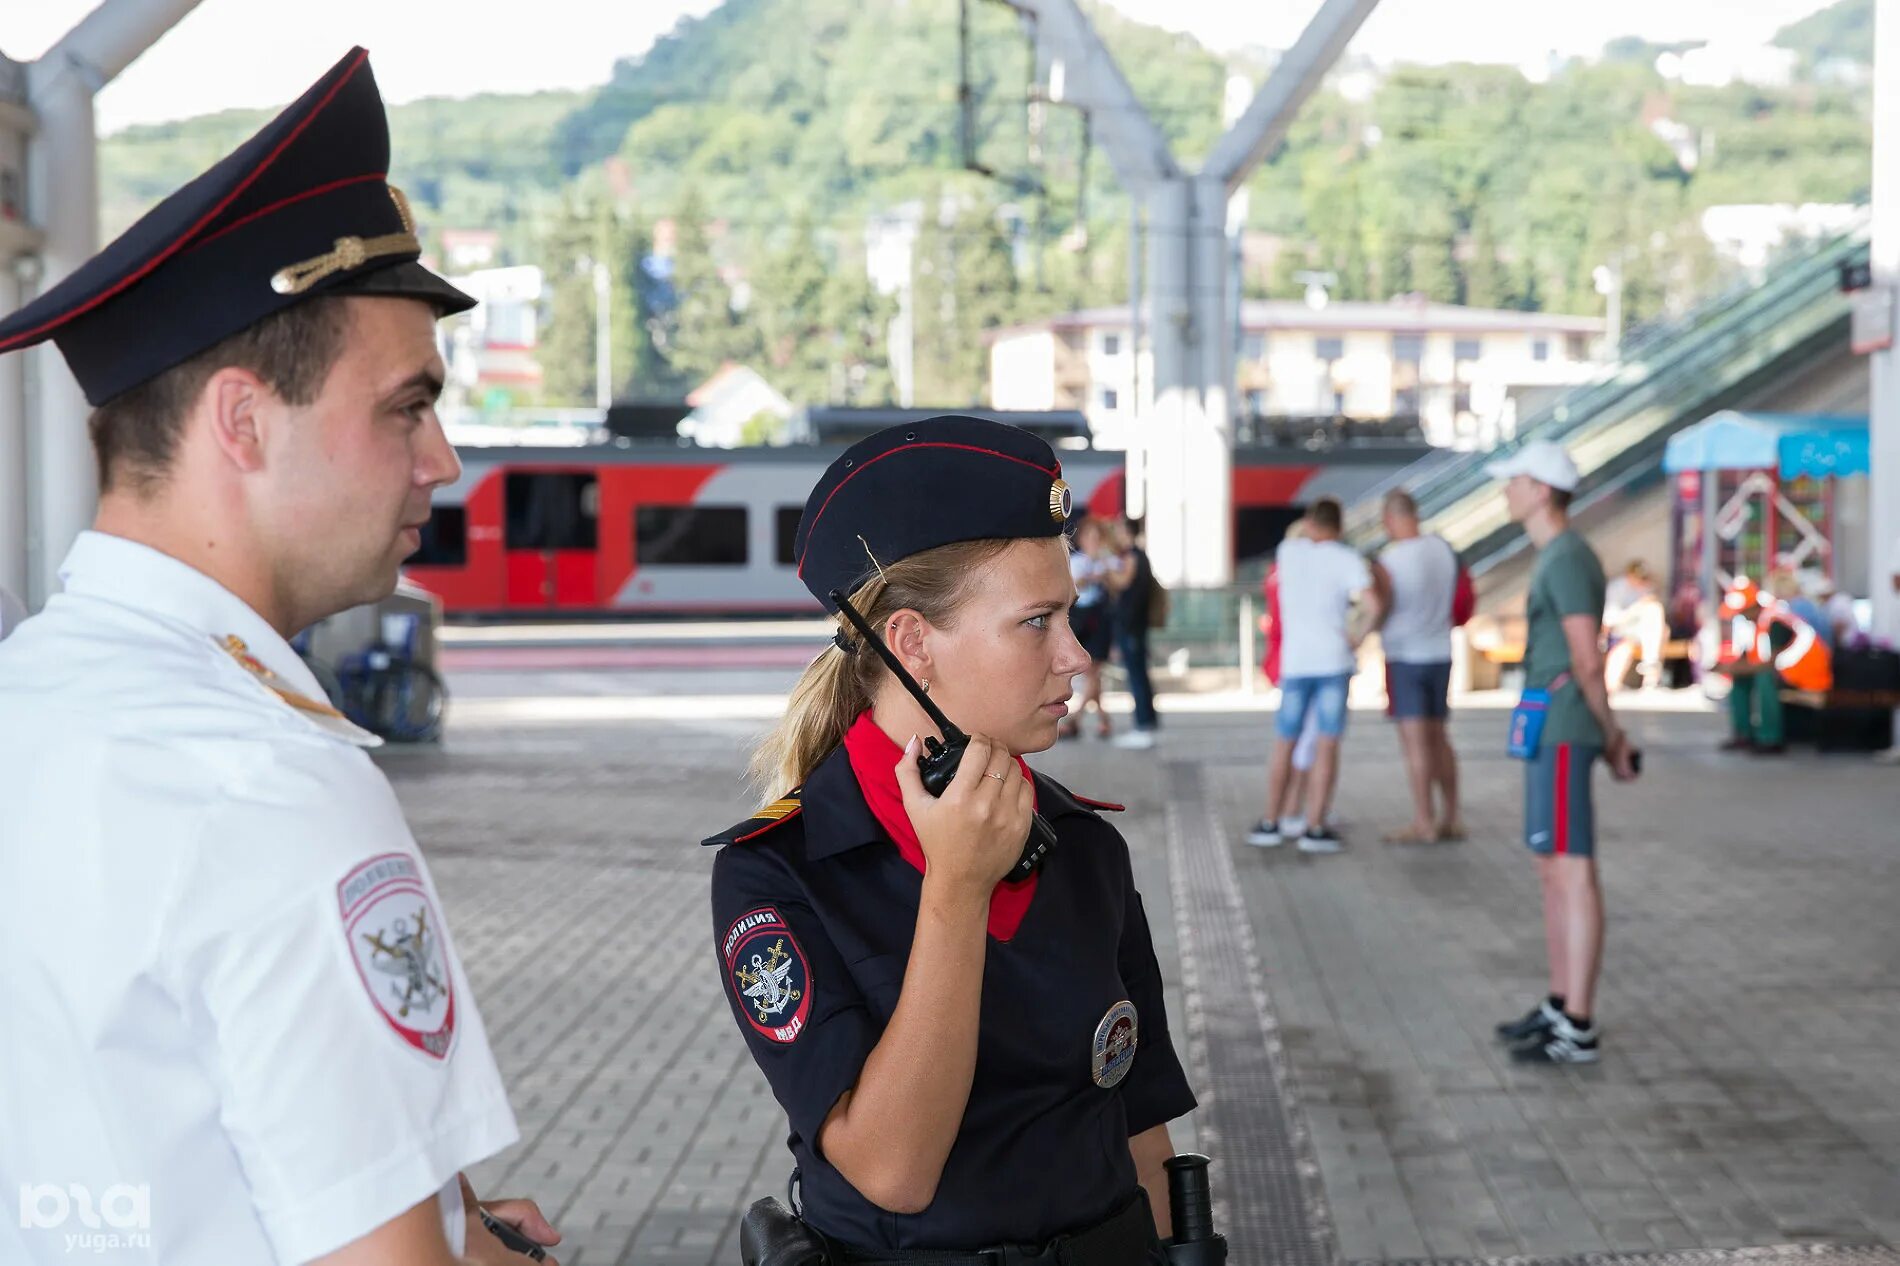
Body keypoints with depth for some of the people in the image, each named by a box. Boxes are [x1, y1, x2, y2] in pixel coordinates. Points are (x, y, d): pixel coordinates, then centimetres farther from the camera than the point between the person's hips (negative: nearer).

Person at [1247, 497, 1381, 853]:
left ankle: (1270, 824, 15)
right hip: (1334, 660, -2)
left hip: (1294, 661, 3)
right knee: (1327, 745, 1)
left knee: (1284, 744, 12)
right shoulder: (1346, 559, -4)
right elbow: (1374, 603, -15)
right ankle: (1315, 829, -2)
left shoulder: (1287, 550, 5)